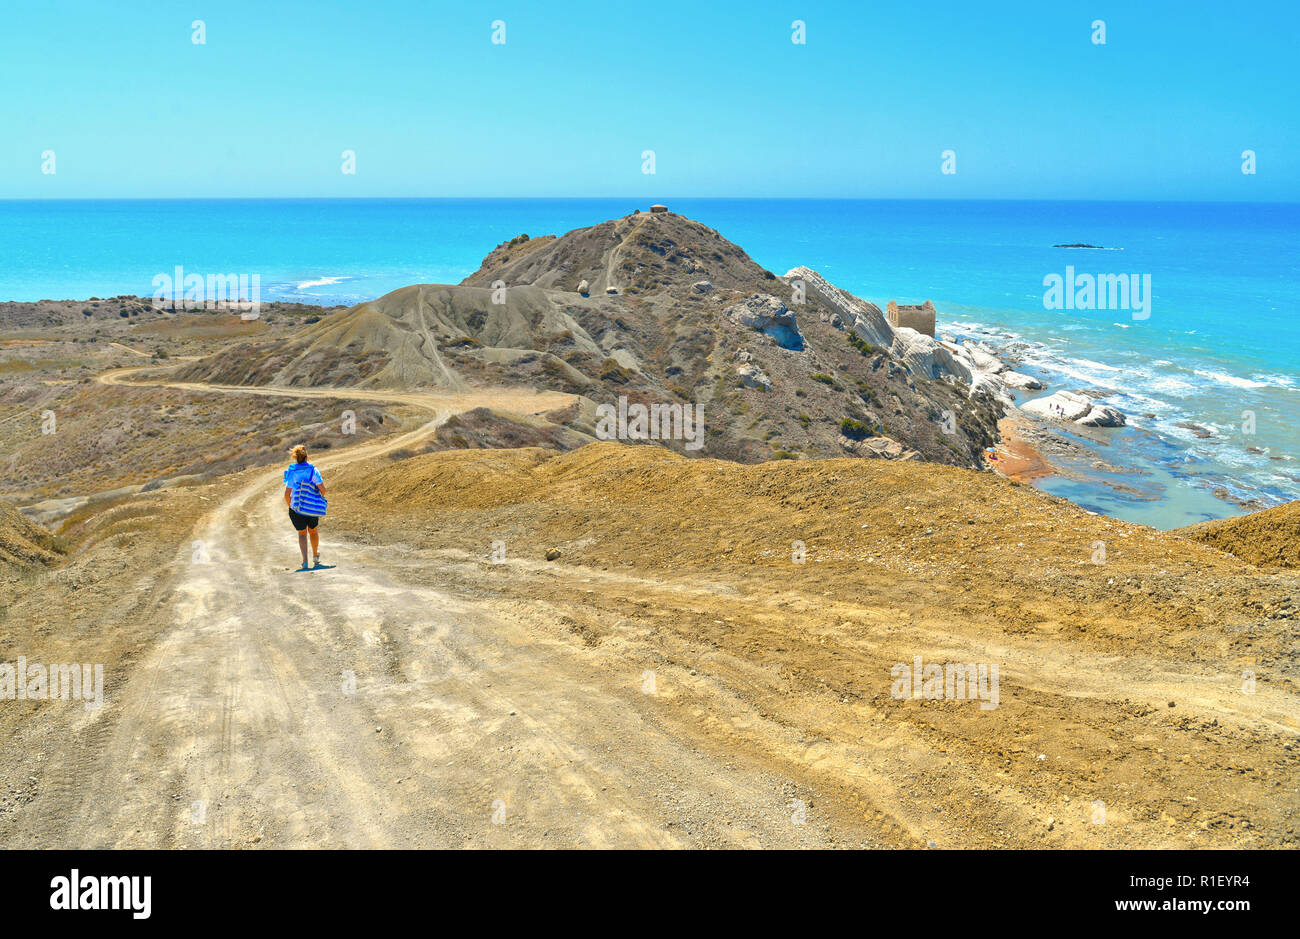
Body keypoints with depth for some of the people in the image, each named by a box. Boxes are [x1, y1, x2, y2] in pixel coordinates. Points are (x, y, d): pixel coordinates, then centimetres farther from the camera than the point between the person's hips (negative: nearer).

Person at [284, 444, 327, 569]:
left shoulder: (291, 472, -5)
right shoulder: (313, 470, -6)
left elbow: (287, 494, -9)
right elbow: (322, 489, -10)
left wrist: (290, 506, 7)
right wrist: (320, 497, 11)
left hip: (297, 508, -1)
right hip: (313, 508, 1)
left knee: (302, 534, 13)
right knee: (313, 531, 24)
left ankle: (305, 560, -3)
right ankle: (316, 556, 40)